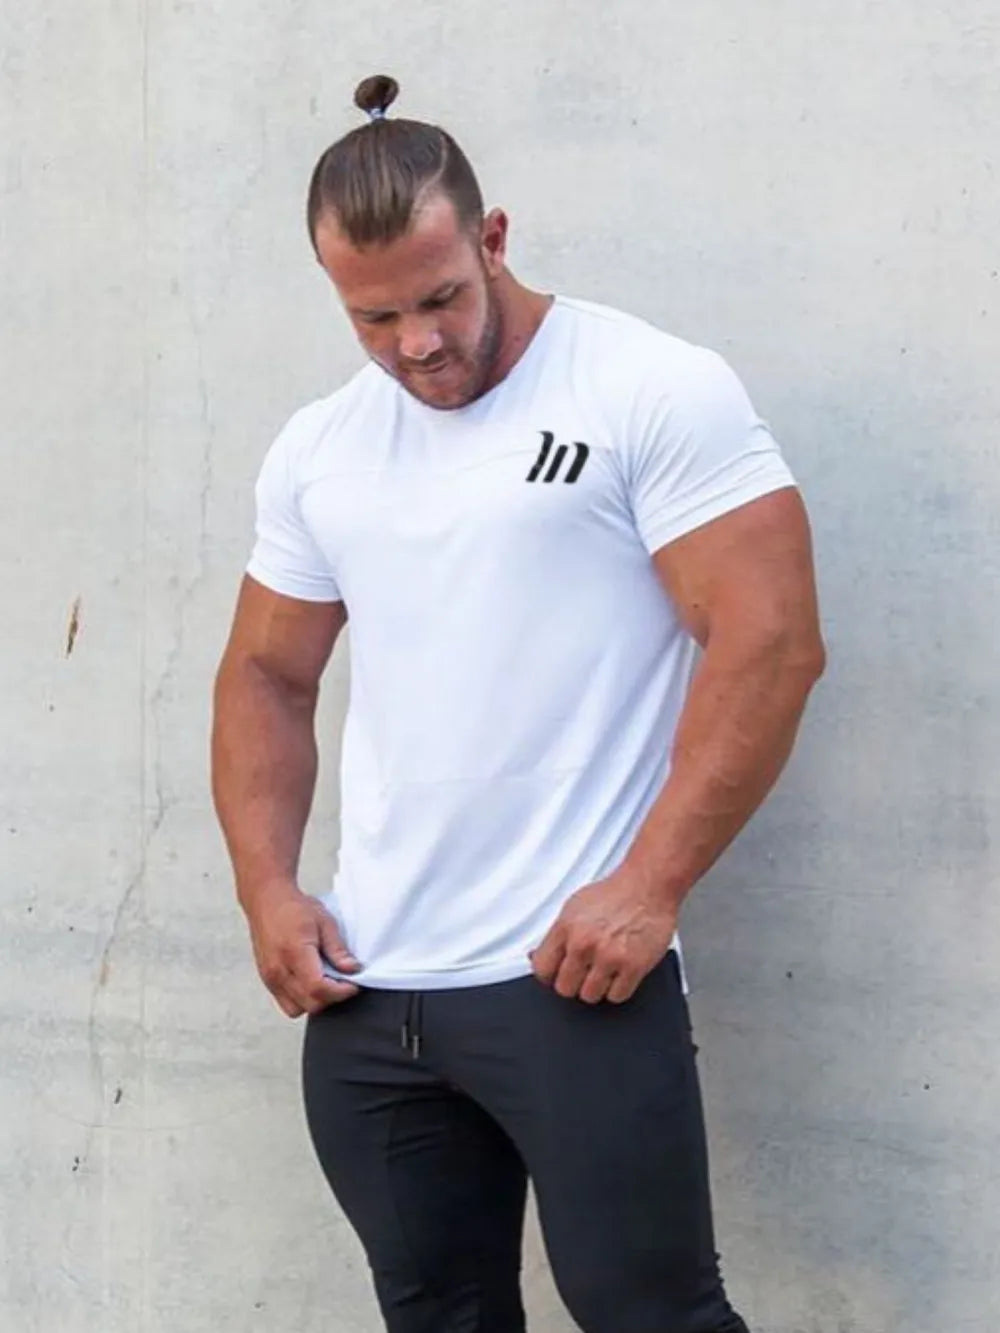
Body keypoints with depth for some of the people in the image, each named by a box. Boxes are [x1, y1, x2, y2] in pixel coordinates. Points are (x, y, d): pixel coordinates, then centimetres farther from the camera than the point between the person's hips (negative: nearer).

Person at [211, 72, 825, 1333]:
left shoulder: (655, 392, -7)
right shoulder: (315, 453, 12)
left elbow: (769, 640, -12)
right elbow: (266, 674, 19)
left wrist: (649, 888, -17)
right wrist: (266, 890, 5)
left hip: (574, 978, -6)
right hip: (363, 992, 6)